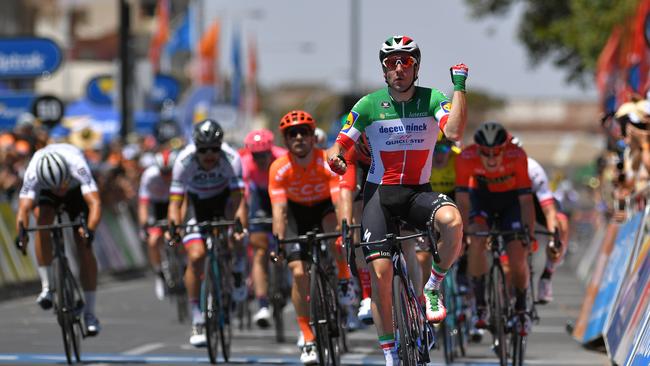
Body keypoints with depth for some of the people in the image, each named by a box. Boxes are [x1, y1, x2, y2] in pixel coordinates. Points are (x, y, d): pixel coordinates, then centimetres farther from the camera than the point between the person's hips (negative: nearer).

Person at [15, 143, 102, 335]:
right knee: (42, 220, -32)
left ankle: (89, 313, -3)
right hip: (45, 191, 0)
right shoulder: (33, 174, -39)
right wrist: (21, 233, -67)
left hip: (76, 189, 0)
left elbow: (95, 203, -51)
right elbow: (23, 208, -48)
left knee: (84, 248, -11)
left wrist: (90, 230, -69)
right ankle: (46, 287, -22)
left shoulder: (77, 166, -42)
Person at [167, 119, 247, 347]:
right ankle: (197, 322, -8)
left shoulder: (231, 158, -31)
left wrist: (240, 226, -52)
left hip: (224, 199, 1)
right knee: (196, 256, -17)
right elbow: (175, 201, -30)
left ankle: (238, 272, -3)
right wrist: (174, 227, -46)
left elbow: (238, 198, -36)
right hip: (197, 204, -1)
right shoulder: (184, 161, -30)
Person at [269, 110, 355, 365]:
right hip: (297, 211, 1)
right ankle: (308, 339, -4)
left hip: (324, 207, -1)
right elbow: (279, 209, -29)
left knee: (334, 226, -37)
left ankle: (344, 280, -12)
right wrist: (279, 243, -41)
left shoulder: (328, 163, -28)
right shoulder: (279, 169, -25)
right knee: (299, 273, -13)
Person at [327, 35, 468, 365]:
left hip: (418, 192, 0)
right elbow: (338, 147, -1)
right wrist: (334, 158, -24)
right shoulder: (369, 104, -4)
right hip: (379, 192, 0)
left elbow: (454, 132, -23)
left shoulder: (432, 99, -4)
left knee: (452, 221, -34)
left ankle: (433, 287, -7)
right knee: (381, 272, -14)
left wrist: (459, 87, -24)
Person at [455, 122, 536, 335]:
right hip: (481, 198, 0)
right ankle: (480, 306, -16)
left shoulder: (517, 156, -33)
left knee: (517, 257, -11)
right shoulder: (466, 158, -31)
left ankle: (521, 309, 15)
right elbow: (462, 199, -27)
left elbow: (526, 198, -31)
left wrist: (529, 232, -39)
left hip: (511, 200, 0)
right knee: (476, 241, -28)